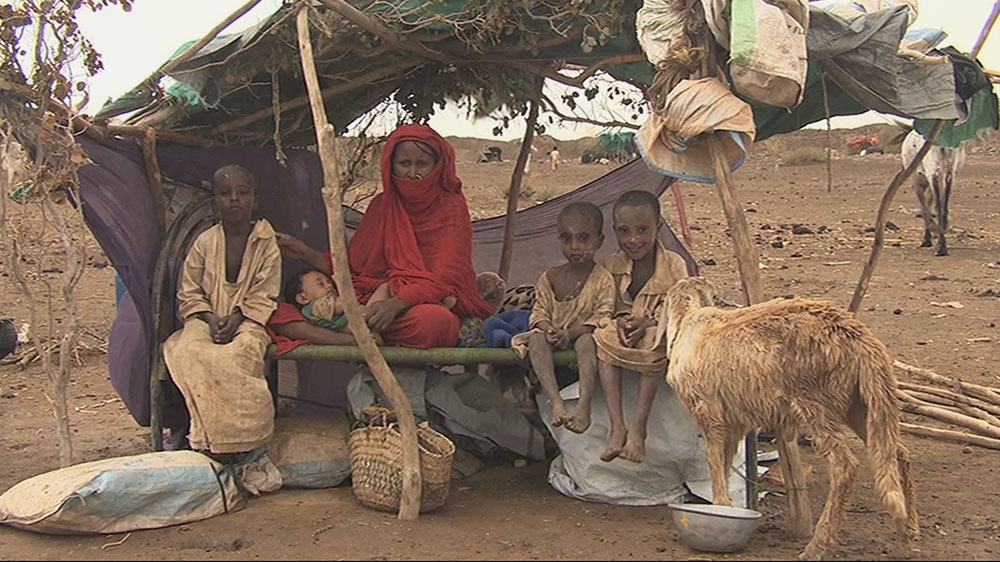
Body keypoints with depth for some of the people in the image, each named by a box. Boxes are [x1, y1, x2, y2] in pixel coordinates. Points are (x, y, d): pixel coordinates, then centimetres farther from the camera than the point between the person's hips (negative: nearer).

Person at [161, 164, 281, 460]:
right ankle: (210, 435, -26)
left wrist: (236, 317, -16)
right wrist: (210, 317, -10)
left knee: (239, 352, -35)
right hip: (206, 318, 2)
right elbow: (189, 293, 9)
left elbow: (264, 296, 0)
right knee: (188, 350, -31)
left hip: (248, 320, -2)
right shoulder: (204, 242, 6)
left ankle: (235, 436, -27)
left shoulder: (267, 243, 2)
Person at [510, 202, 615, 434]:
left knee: (586, 341, -35)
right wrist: (548, 329, -21)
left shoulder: (603, 279, -6)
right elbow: (539, 312, 3)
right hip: (554, 340, 3)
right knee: (537, 338, -29)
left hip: (582, 337, -2)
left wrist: (569, 333, -24)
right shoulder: (549, 277, 3)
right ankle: (556, 401, -41)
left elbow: (602, 316, -12)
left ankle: (584, 405, -42)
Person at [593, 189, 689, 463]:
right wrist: (620, 319, -19)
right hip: (625, 329, 3)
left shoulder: (673, 264, -7)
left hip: (657, 331, -2)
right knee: (604, 340, -31)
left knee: (656, 347, -37)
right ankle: (616, 425, -39)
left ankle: (638, 427, -38)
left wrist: (648, 322, -28)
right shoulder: (611, 265, 2)